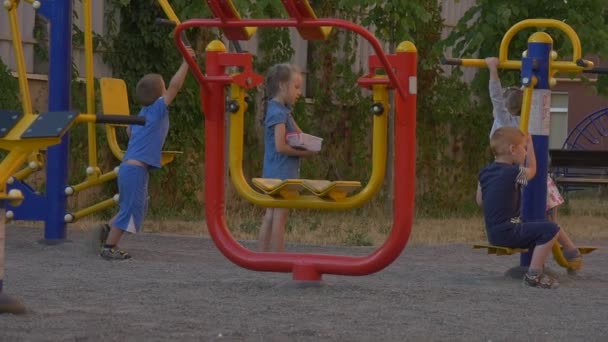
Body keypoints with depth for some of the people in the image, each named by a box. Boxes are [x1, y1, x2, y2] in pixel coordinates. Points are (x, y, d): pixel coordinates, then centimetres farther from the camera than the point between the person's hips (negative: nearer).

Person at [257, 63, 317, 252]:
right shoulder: (278, 113, -16)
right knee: (279, 217, -6)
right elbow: (280, 146, -21)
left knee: (270, 217, 11)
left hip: (273, 173, 10)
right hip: (281, 173, -10)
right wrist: (305, 152, -13)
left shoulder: (283, 110, 13)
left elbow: (298, 135, 19)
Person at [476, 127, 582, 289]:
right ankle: (533, 275, -18)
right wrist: (530, 144, 19)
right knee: (550, 230, -16)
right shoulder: (514, 172, -13)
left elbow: (480, 201, 16)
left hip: (493, 233, 9)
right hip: (508, 232, -9)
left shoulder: (484, 172, 8)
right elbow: (532, 170, 9)